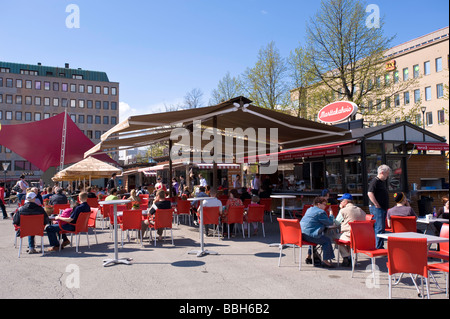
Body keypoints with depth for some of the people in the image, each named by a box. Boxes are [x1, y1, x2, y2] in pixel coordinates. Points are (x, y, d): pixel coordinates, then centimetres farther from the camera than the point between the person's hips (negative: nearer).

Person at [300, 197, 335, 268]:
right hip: (309, 235, -10)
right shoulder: (320, 212, -9)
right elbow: (330, 223, -4)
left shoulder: (309, 209, 20)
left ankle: (309, 257, 38)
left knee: (314, 238, 34)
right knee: (327, 240, 2)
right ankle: (325, 261, 4)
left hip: (301, 234, 10)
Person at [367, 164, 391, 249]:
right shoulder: (375, 181, -13)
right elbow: (370, 193, -24)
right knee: (379, 228, -10)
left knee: (382, 228, 13)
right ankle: (378, 247, -6)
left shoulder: (383, 182, 18)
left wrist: (386, 207, 20)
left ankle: (381, 246, 21)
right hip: (377, 208, -10)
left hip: (383, 208, 10)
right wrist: (377, 205, -20)